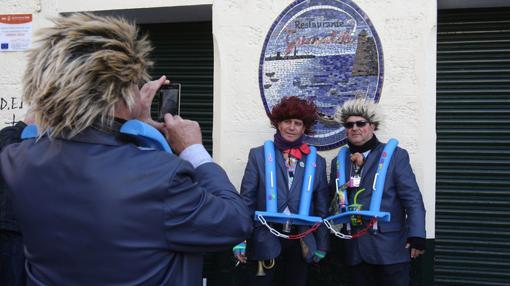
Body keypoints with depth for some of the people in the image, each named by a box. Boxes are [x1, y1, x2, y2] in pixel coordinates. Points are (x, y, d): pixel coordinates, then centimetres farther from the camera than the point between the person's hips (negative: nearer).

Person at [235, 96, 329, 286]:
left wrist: (321, 246, 7)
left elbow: (321, 208, 9)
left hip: (300, 242, 2)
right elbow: (246, 199, -2)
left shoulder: (317, 162, 7)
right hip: (264, 240, -2)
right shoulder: (259, 155, 2)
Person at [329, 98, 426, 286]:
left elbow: (412, 198, -7)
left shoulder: (395, 155, 0)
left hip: (390, 248, -4)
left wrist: (416, 235, -17)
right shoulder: (338, 162, 13)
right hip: (356, 250, 4)